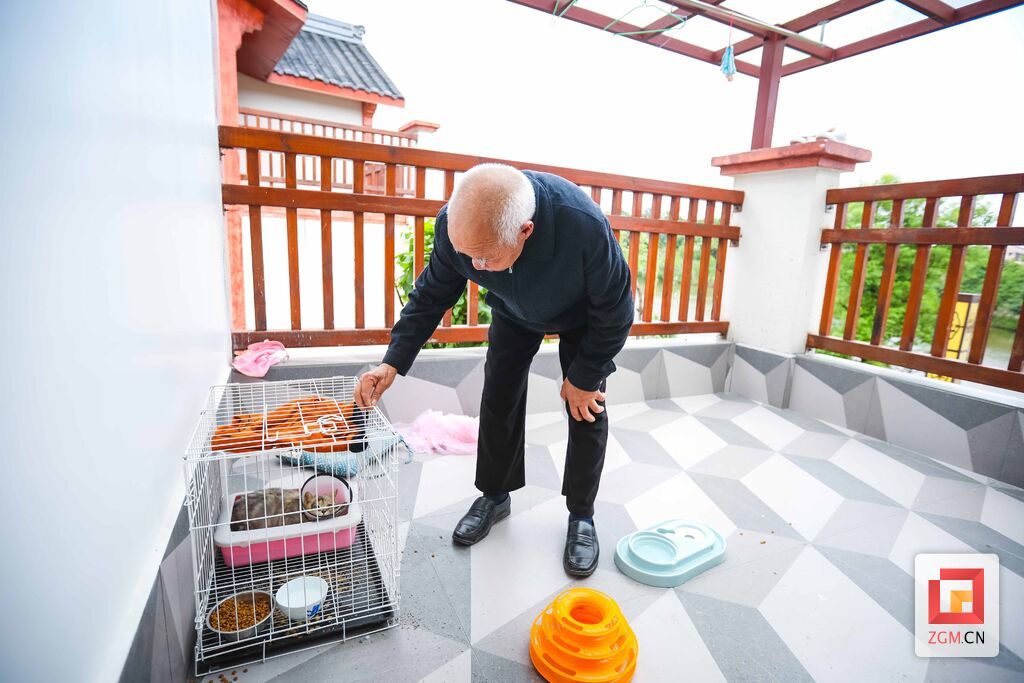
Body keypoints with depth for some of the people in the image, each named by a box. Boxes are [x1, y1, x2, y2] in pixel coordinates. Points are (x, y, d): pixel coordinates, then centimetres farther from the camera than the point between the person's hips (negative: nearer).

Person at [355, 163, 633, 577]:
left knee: (586, 410, -6)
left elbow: (615, 310, -27)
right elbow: (431, 295, -16)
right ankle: (495, 496, 24)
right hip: (514, 311, 3)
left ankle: (581, 516, 15)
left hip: (582, 315, -2)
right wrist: (393, 362, -24)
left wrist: (584, 376, -18)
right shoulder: (454, 225, -33)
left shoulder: (585, 226, -44)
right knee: (498, 400, 2)